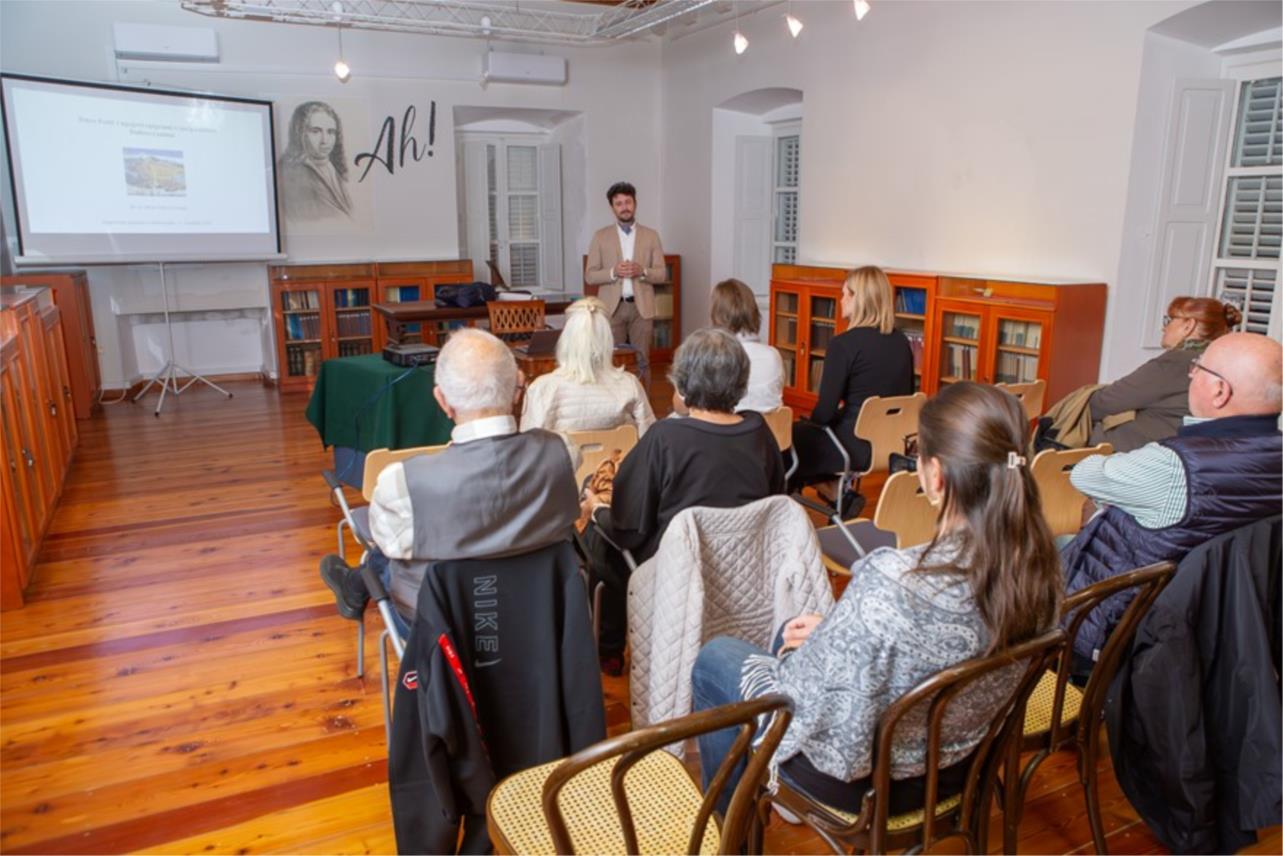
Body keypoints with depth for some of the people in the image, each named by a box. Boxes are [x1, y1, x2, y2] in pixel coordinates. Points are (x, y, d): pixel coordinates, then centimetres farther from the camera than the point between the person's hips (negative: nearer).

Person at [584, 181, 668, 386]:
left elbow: (662, 273, 5)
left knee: (642, 361, 1)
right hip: (612, 307, 0)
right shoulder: (601, 236, 6)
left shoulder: (651, 235, 8)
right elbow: (590, 276, 3)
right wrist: (613, 272, -14)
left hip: (642, 307, 1)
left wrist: (642, 271, -14)